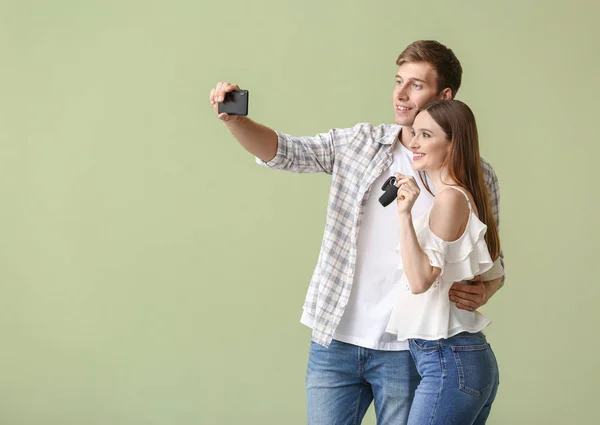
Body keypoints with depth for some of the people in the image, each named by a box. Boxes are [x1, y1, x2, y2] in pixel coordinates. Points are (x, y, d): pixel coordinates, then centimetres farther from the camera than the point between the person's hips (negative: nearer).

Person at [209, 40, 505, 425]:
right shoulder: (359, 143, 4)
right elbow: (283, 151, -6)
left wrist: (482, 293, -16)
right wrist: (233, 119, -25)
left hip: (407, 350, -2)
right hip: (335, 340, 2)